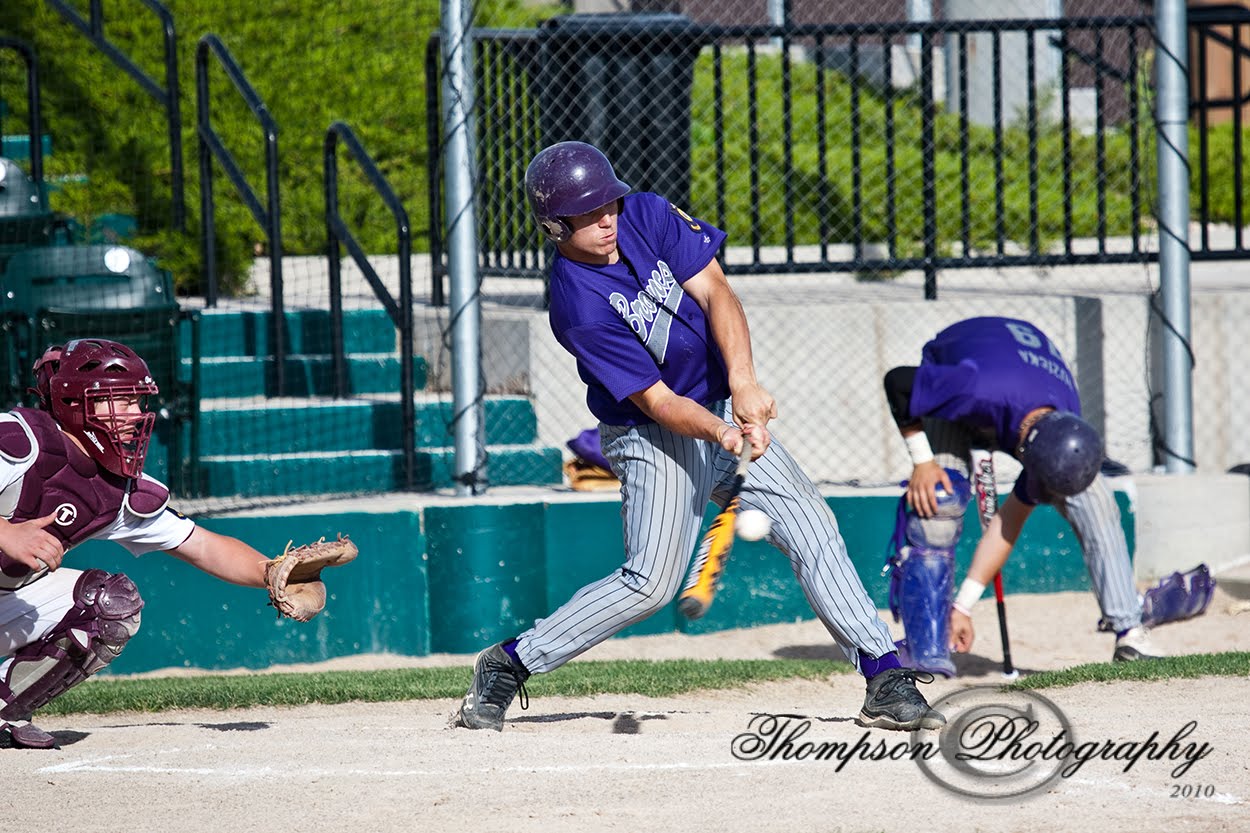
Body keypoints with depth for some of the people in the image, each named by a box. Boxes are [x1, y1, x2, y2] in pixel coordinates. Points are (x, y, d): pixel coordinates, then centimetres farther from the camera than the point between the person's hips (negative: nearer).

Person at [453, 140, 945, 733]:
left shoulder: (648, 217, -10)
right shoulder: (579, 306, -25)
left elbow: (715, 292, -16)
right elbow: (657, 401, -25)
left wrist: (742, 381, -31)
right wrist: (723, 434, -42)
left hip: (725, 408, 6)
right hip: (655, 439, -6)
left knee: (812, 528, -7)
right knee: (653, 581, -14)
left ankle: (885, 677, -7)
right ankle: (507, 665, 1)